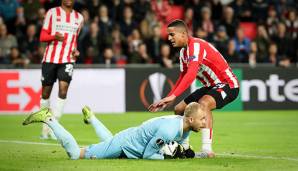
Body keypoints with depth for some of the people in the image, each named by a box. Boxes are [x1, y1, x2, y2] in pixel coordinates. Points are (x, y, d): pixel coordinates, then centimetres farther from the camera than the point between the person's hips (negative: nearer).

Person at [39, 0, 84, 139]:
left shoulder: (79, 18, 13)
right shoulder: (52, 13, 3)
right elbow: (42, 37, 0)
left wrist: (75, 51, 6)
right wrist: (54, 36, -21)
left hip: (67, 60, 1)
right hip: (50, 58, -1)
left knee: (63, 90, -17)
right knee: (46, 92, 5)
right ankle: (45, 125, 21)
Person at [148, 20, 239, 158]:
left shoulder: (196, 45, -23)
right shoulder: (183, 51, 7)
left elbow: (191, 74, -36)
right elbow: (183, 78, 17)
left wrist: (173, 96, -41)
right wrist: (167, 98, 8)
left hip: (227, 84, -10)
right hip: (212, 86, 10)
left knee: (203, 103, -36)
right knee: (179, 109, 10)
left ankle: (207, 150, -37)